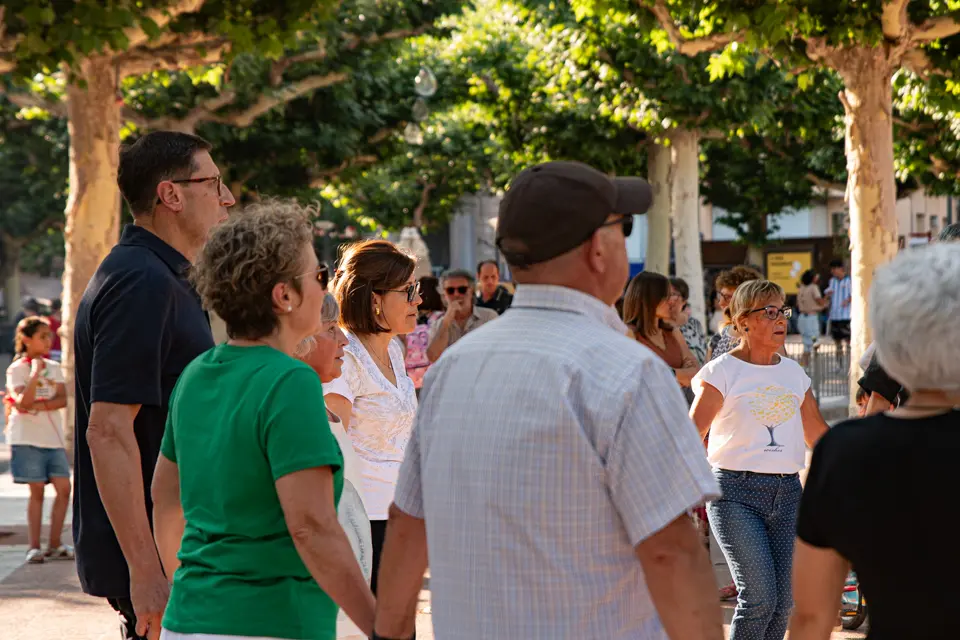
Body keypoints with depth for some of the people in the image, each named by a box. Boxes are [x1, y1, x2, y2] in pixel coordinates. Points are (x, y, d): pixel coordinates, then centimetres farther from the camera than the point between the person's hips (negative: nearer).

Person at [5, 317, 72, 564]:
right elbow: (22, 403, -17)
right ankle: (34, 546, 3)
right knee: (37, 491, -4)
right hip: (28, 437, -5)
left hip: (53, 436, 5)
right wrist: (35, 373, -22)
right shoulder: (16, 369, -4)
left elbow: (62, 400, -1)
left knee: (64, 488, -2)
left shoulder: (53, 368, 11)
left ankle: (54, 544, 8)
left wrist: (39, 405, -16)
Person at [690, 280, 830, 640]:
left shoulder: (793, 372, 13)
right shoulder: (722, 372, -4)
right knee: (760, 598, -15)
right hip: (737, 492, -5)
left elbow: (817, 434, 21)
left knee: (782, 601, 2)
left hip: (787, 492, 5)